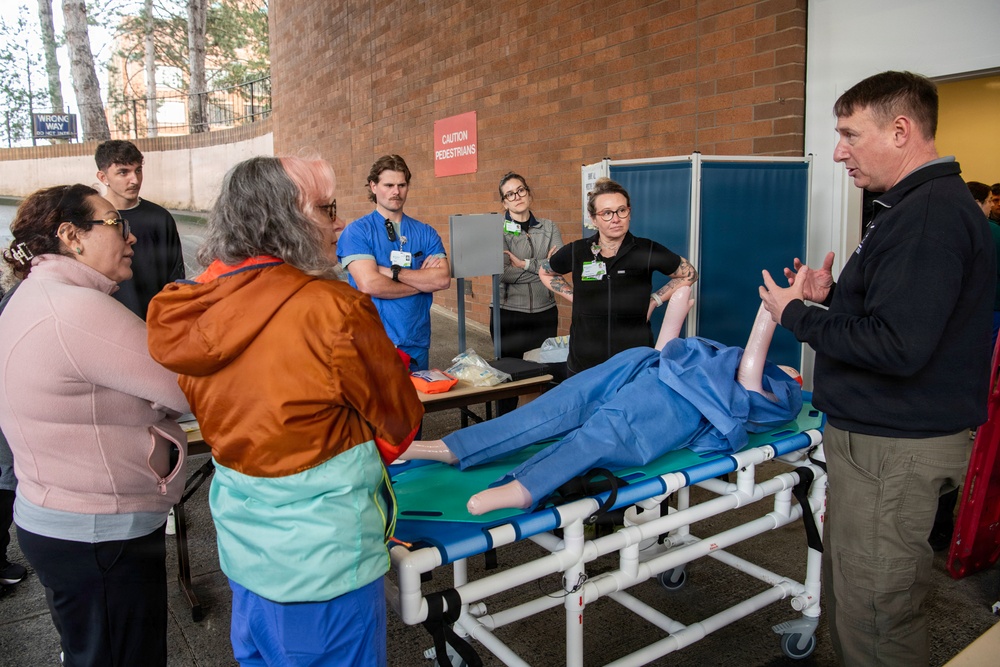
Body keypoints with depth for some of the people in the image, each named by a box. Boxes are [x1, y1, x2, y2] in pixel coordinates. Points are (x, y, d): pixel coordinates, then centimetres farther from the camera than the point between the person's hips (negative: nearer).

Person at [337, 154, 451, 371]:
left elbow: (443, 279, -8)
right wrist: (423, 280, -7)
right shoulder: (356, 231, -4)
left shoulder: (426, 233, 7)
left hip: (417, 343, 3)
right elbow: (369, 284, -17)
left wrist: (393, 272, -13)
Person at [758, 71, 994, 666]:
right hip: (880, 432, 11)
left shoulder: (931, 214, -20)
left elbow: (897, 347, -26)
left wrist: (796, 315, -14)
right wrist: (831, 297, 6)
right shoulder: (925, 204, 15)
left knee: (875, 611, 1)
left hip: (894, 447, -11)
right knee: (850, 584, 22)